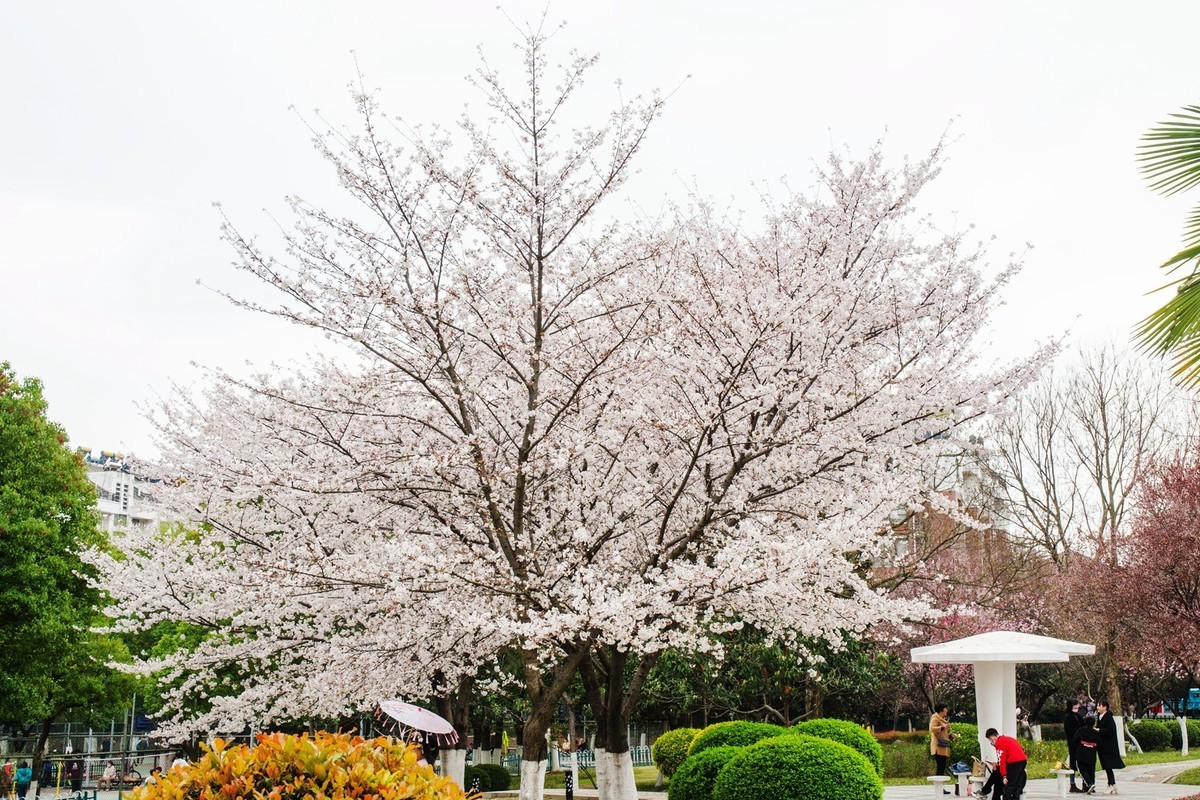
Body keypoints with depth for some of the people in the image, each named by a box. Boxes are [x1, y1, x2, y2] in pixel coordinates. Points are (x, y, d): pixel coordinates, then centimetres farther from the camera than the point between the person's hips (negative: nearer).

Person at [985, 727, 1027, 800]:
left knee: (1008, 786, -3)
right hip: (1023, 760, 9)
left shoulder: (999, 742, -2)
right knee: (1017, 786, 13)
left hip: (1014, 762, -9)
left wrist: (1004, 776, -11)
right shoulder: (1008, 738, 24)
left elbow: (1002, 760, -9)